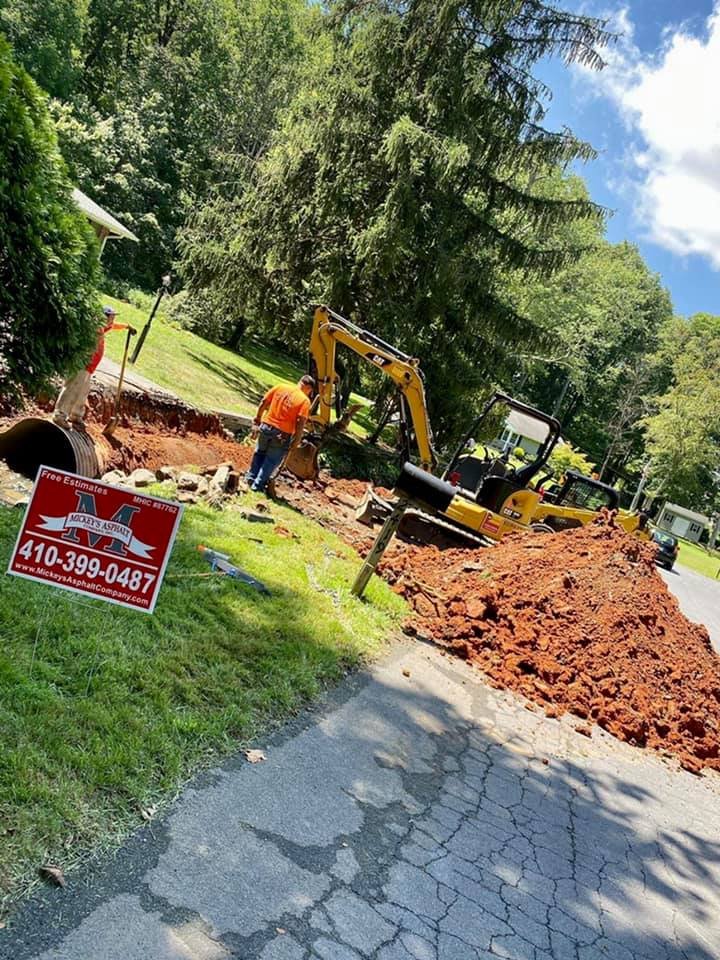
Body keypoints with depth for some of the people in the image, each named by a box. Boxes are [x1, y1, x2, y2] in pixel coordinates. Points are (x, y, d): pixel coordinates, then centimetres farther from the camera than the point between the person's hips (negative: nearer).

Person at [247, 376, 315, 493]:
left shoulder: (279, 388, 2)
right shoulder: (305, 400, -11)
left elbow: (263, 402, 5)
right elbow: (301, 422, -17)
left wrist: (258, 418, 17)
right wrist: (297, 439, -8)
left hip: (266, 426, 4)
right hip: (282, 434, -4)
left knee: (259, 453, 25)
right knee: (272, 460, 12)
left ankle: (251, 477, 37)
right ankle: (258, 486, 16)